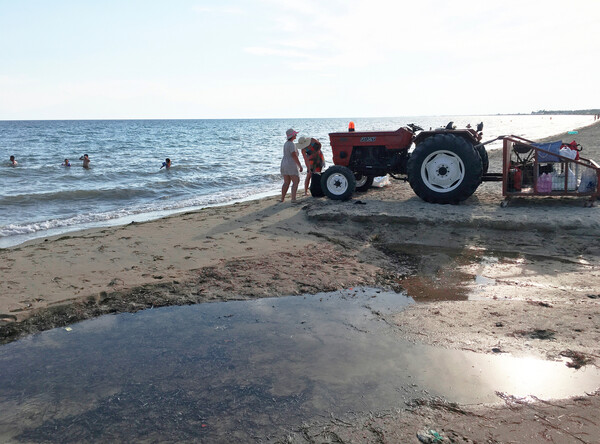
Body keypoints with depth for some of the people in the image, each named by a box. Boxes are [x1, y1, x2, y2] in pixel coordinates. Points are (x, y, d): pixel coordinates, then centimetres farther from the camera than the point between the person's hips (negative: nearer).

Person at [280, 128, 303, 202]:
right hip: (291, 165, -9)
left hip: (284, 164, 9)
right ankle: (293, 198, -13)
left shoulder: (286, 144, 15)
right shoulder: (292, 144, -14)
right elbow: (294, 156, -22)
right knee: (295, 182, -5)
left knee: (286, 182, 14)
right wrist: (300, 166, -19)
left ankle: (282, 198, 12)